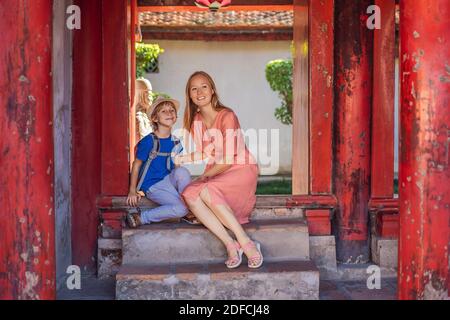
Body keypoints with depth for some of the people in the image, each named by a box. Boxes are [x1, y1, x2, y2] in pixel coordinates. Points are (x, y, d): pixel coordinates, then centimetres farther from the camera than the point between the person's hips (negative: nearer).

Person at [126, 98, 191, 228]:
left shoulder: (175, 142, 5)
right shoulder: (149, 141, -13)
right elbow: (136, 165, -6)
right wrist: (133, 191, -6)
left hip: (167, 180, 5)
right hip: (152, 186, -5)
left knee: (182, 171, -27)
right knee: (181, 208, -24)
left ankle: (190, 213, -14)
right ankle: (140, 218, -10)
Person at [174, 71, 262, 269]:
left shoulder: (226, 116, -13)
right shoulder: (196, 120, 9)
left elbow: (228, 160, -15)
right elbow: (201, 154, 10)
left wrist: (204, 176, -13)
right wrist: (181, 159, -8)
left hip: (242, 169, -6)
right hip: (215, 174, 6)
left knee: (205, 191, -33)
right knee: (189, 194, -25)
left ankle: (246, 243, -29)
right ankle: (231, 245, -28)